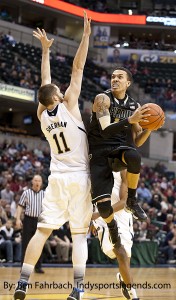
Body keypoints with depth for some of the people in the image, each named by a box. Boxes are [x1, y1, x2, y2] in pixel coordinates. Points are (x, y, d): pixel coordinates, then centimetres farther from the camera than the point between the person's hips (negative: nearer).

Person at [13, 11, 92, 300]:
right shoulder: (68, 105, -8)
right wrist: (86, 35, -5)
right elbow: (77, 68, -8)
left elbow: (45, 82, 17)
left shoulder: (41, 115, 4)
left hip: (57, 178, 4)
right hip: (79, 177, -4)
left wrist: (45, 49, 25)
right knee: (79, 233, -2)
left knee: (42, 230, 3)